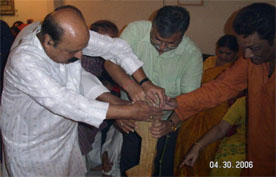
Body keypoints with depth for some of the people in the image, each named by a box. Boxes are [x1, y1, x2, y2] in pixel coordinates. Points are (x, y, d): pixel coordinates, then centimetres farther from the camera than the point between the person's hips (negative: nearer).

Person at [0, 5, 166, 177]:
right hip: (31, 146, -5)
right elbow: (64, 103, -37)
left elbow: (117, 47, -8)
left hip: (66, 134, 5)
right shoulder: (23, 61, -34)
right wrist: (129, 112, -35)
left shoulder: (72, 36, -17)